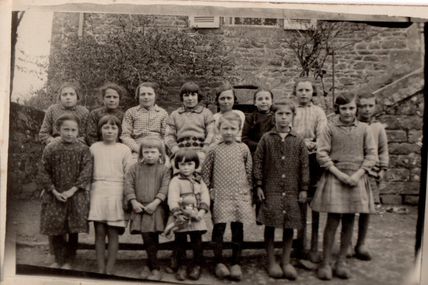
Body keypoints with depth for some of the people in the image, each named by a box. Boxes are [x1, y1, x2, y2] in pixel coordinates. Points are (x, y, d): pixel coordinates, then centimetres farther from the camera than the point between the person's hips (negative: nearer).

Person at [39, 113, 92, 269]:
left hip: (76, 196, -1)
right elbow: (44, 172, -1)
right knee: (55, 229, 8)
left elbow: (86, 172, -10)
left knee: (73, 230, 5)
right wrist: (54, 191, -11)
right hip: (54, 196, 1)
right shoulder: (50, 149, -1)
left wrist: (72, 190, -16)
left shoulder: (83, 149, -4)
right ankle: (58, 260, 26)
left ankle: (68, 261, 21)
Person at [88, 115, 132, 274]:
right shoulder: (94, 148, 10)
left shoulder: (124, 150, 5)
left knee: (113, 233, 0)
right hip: (98, 191, 1)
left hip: (116, 192, -1)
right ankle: (100, 269, 9)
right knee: (99, 231, 0)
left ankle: (109, 270, 9)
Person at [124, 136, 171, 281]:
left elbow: (165, 188, -5)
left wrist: (155, 202, -16)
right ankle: (155, 267, 12)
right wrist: (133, 201, -7)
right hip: (139, 207, 2)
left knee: (152, 239, -2)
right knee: (147, 238, 0)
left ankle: (150, 265, 15)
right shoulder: (135, 168, 10)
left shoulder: (164, 169, 3)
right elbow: (129, 185, 4)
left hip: (155, 208, -2)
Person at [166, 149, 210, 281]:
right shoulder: (175, 181, -4)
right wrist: (177, 212, -27)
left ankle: (196, 266, 24)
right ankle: (181, 267, 22)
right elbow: (172, 198, -15)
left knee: (197, 242, 7)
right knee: (180, 242, 8)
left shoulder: (199, 181, 10)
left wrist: (202, 211, -13)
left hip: (196, 217, 3)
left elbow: (205, 196, 1)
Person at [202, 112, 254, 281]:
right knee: (219, 228, 0)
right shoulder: (214, 150, 1)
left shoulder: (243, 149, 3)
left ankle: (236, 264, 19)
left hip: (239, 195, 1)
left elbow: (249, 171, 9)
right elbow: (205, 171, 8)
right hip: (220, 195, -1)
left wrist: (248, 190, 7)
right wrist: (208, 190, 4)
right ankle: (219, 262, 15)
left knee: (238, 229, 6)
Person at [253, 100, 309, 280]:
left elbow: (304, 166, 5)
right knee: (270, 225, 3)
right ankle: (271, 262, 18)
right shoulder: (267, 139, 0)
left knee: (289, 226, 7)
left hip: (292, 191, 2)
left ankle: (286, 262, 22)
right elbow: (258, 162, 1)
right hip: (271, 190, -1)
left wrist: (304, 189, 1)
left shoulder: (298, 141, 4)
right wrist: (259, 185, -4)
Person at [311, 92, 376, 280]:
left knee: (349, 222, 8)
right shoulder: (330, 128, 0)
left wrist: (357, 174, -8)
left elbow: (371, 154, 5)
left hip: (356, 179, 3)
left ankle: (341, 261, 20)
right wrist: (339, 173, -13)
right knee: (332, 221, -2)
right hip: (334, 177, -2)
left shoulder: (363, 128, 6)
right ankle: (325, 263, 9)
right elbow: (321, 154, -5)